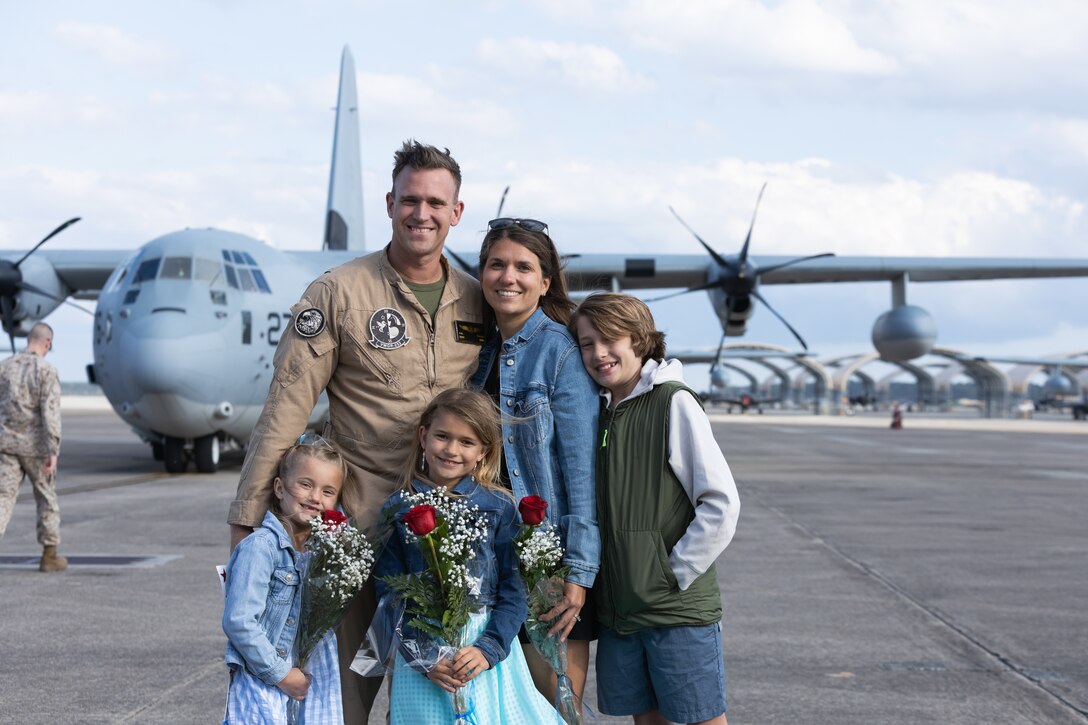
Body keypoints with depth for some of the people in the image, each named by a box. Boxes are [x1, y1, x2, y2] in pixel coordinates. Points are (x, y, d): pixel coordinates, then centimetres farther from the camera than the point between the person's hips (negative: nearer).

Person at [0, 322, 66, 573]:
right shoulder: (47, 371, -12)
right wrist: (53, 453, -23)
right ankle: (49, 556, 20)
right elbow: (51, 413, -21)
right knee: (47, 498, 14)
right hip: (35, 445, -3)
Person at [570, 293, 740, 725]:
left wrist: (675, 573, -13)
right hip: (618, 609, 6)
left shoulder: (673, 403, -10)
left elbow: (721, 504, -14)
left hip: (679, 609, -6)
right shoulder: (601, 411, 10)